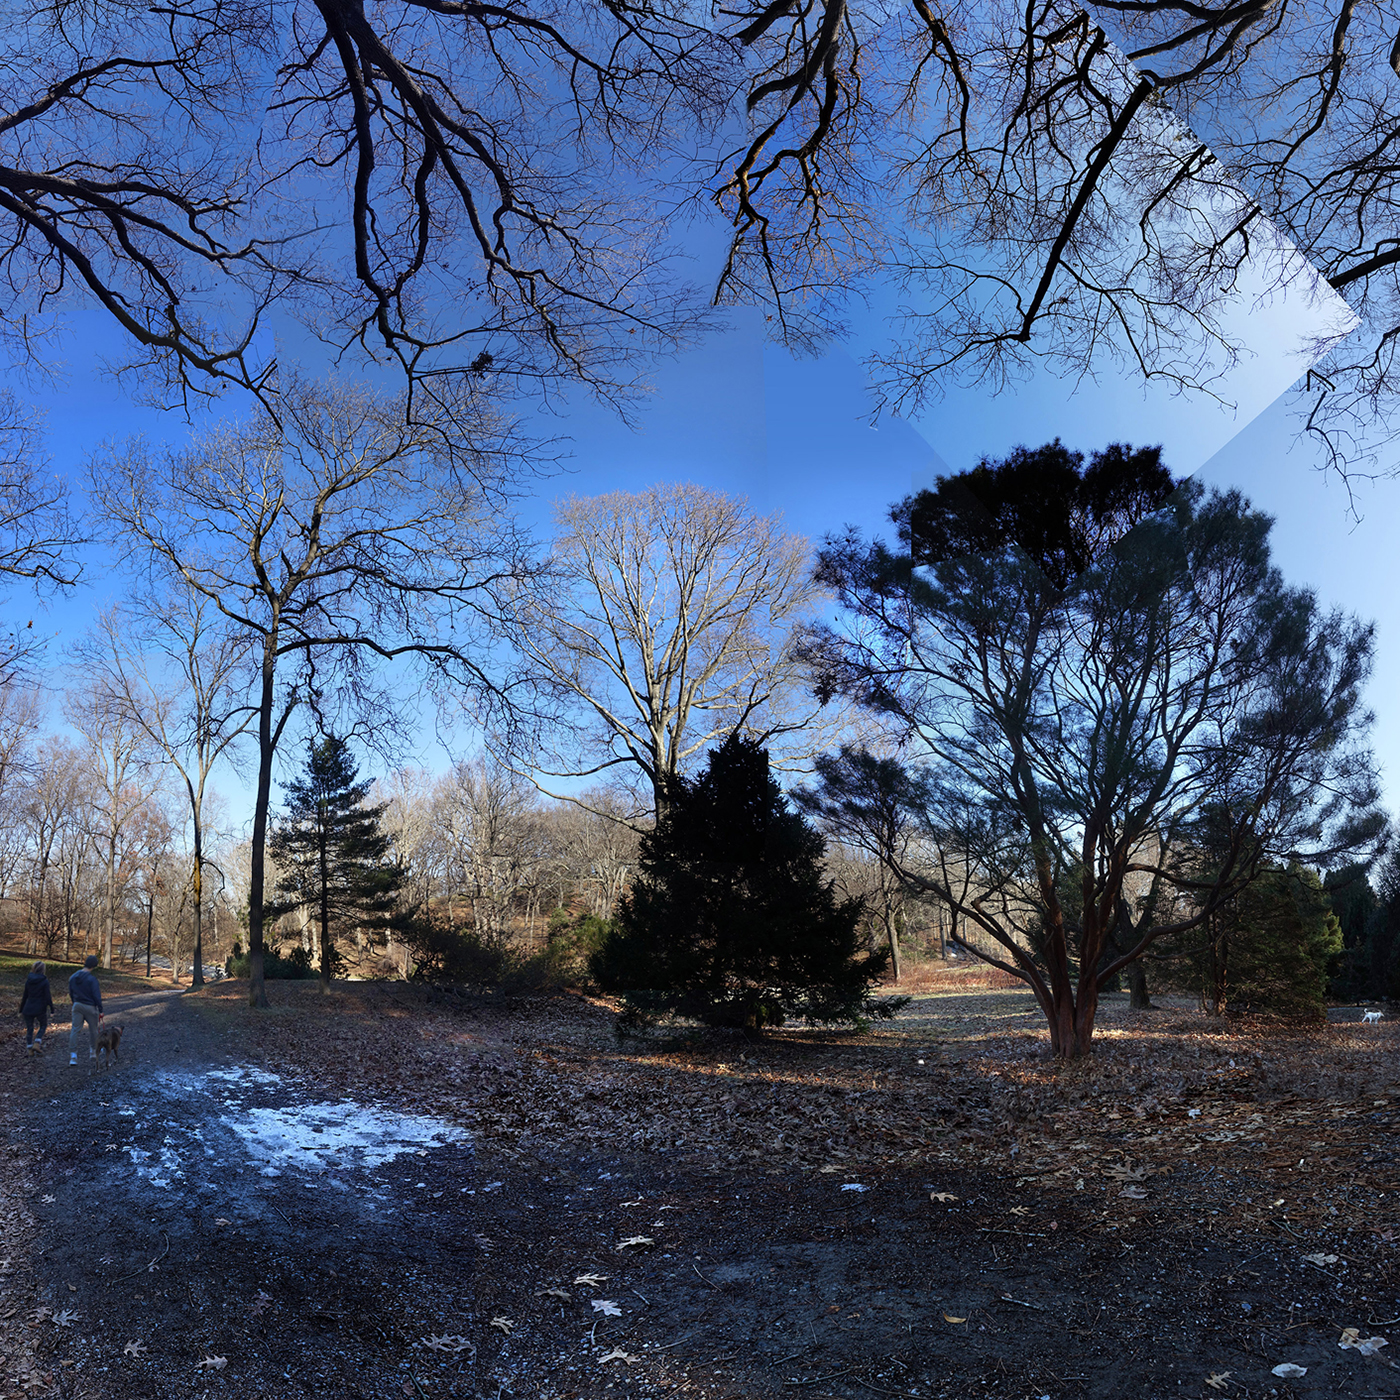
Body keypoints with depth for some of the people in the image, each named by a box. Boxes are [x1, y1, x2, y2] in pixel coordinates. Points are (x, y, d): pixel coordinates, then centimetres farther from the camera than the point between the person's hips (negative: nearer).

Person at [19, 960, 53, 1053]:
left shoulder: (28, 981, 2)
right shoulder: (44, 981, -11)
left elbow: (25, 996, 8)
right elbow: (48, 997, -11)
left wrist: (21, 1010, 16)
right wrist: (52, 1009, -4)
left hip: (28, 1008, 3)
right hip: (40, 1008, -3)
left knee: (29, 1028, 12)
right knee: (43, 1025, 16)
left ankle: (29, 1047, 10)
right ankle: (37, 1043, 1)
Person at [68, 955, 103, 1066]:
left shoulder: (73, 977, 0)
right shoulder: (91, 979, -19)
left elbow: (70, 992, 13)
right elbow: (97, 995, -16)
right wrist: (100, 1010, -6)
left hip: (77, 1006, 5)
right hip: (90, 1007, -4)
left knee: (75, 1029, 3)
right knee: (92, 1030, 13)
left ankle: (73, 1055, -5)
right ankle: (92, 1052, 25)